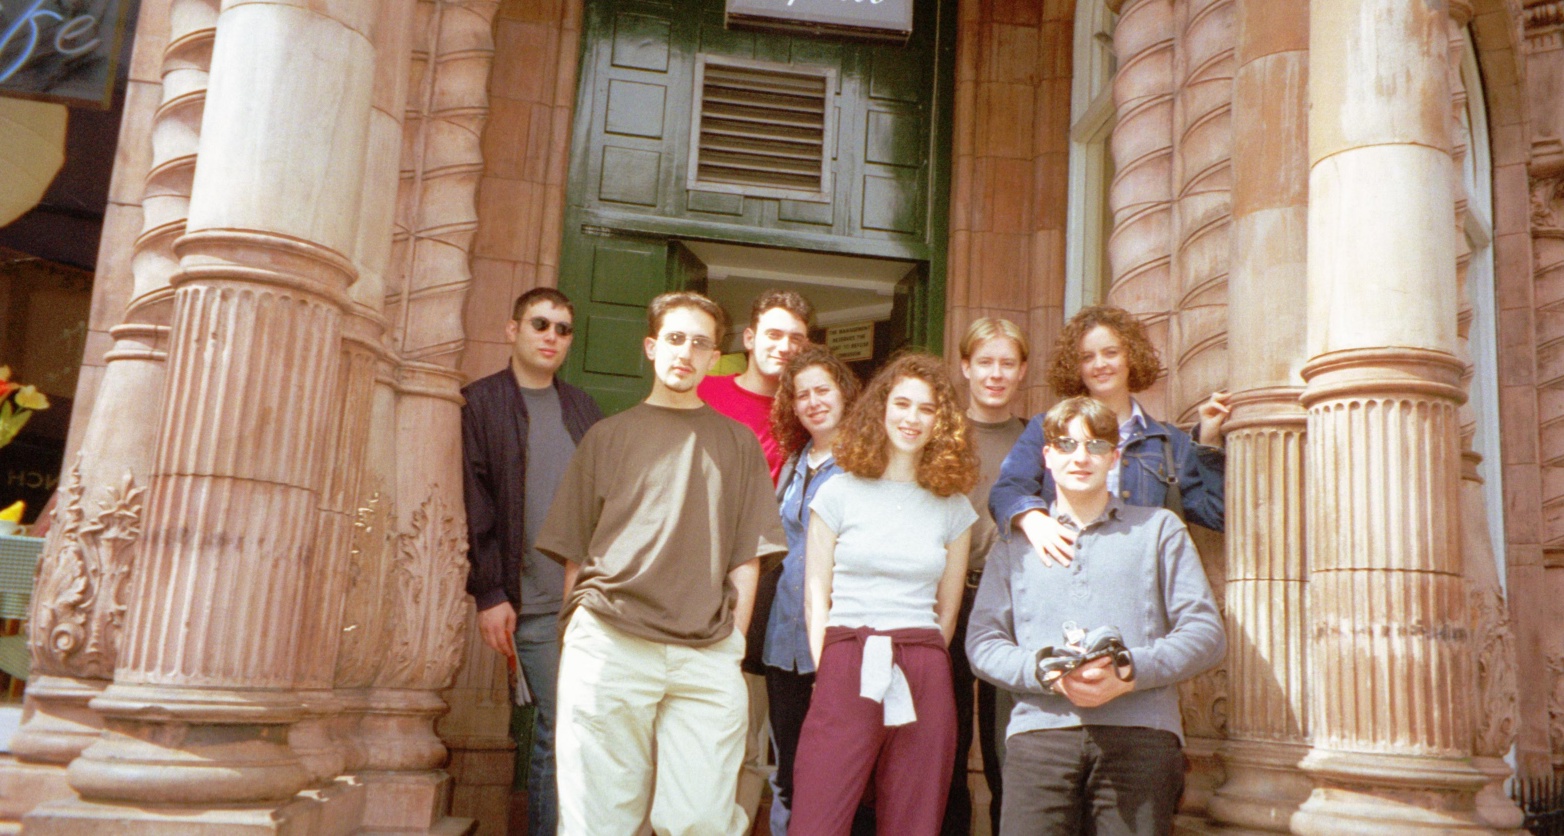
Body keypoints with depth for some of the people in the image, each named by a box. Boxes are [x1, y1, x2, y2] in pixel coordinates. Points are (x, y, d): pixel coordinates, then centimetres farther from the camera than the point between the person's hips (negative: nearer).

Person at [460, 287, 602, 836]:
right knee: (556, 730, -5)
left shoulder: (582, 408, 16)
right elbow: (475, 505, -4)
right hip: (534, 603, -4)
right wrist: (489, 594, -9)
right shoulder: (481, 403, 3)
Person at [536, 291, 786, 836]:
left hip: (706, 658, 1)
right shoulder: (608, 436, 14)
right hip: (608, 646, 0)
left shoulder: (737, 444, 16)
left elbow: (747, 557, 11)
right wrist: (582, 631, 4)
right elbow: (573, 552, 12)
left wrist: (732, 643, 3)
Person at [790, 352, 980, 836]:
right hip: (847, 669, -2)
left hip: (923, 682, 2)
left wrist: (918, 665, 6)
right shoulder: (839, 493, 7)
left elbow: (947, 610, 14)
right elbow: (816, 595, 4)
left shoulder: (954, 508, 12)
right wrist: (829, 672, -4)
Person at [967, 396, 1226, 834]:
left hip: (1140, 735, 0)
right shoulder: (1014, 543, 20)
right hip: (1040, 731, 0)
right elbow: (982, 641, 10)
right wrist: (1048, 672, -9)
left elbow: (1206, 632, 9)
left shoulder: (1159, 528, 19)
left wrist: (1129, 672, -8)